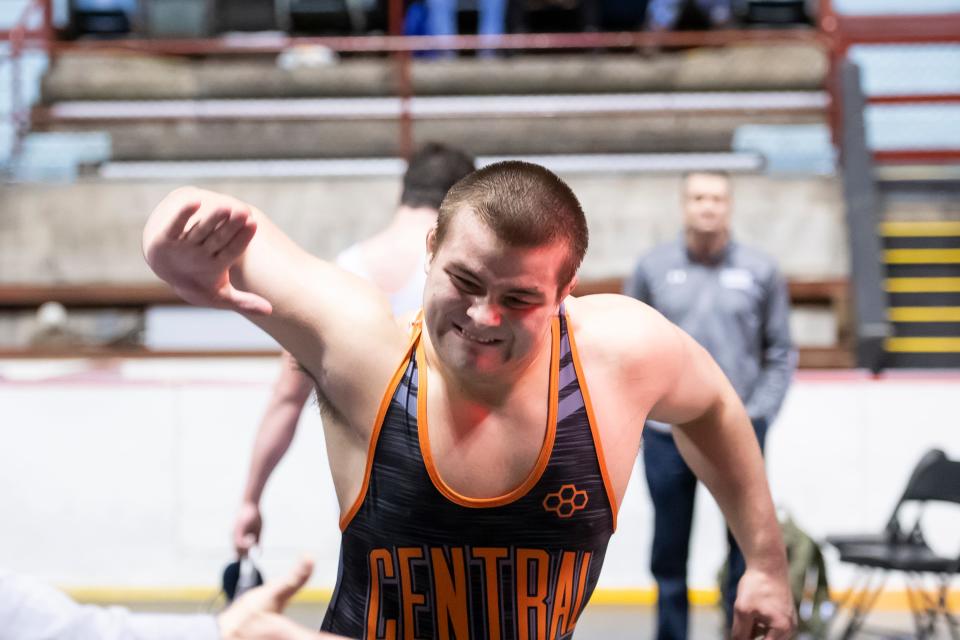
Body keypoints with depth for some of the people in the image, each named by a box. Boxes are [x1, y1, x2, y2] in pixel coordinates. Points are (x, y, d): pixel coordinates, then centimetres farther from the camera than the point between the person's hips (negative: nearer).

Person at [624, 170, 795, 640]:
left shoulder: (760, 271, 3)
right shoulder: (652, 268, 3)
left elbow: (781, 354, 5)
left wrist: (756, 416, -5)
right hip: (667, 436, 0)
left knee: (748, 552, 1)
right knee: (669, 554, 9)